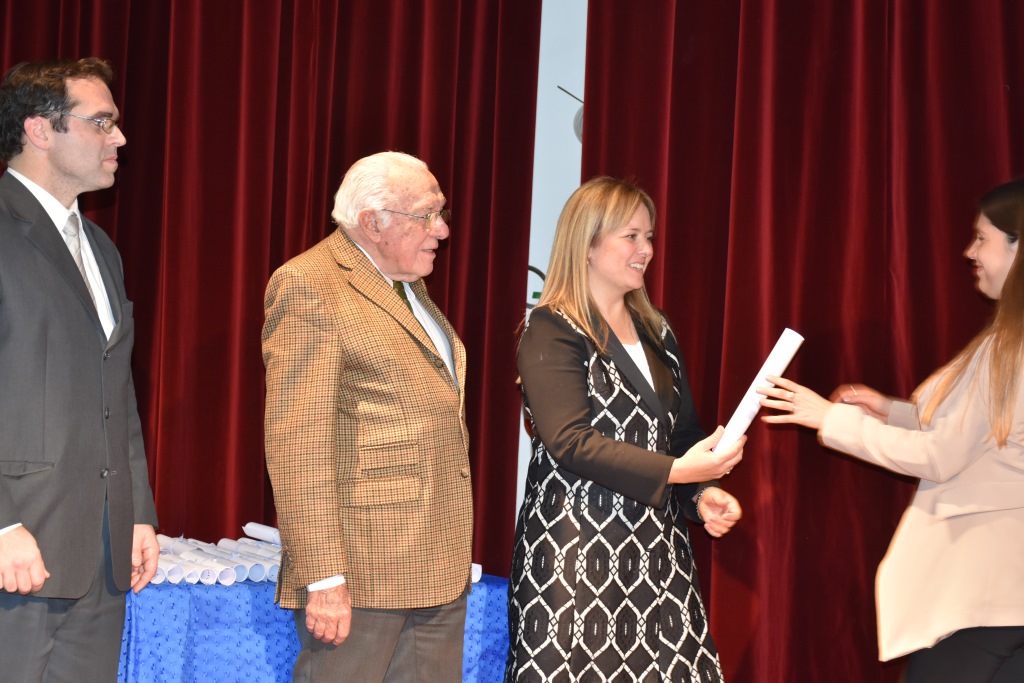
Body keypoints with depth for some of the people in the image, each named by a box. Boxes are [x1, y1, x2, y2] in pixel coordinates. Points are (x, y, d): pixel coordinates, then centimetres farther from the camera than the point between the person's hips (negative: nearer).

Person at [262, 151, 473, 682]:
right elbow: (296, 442, -16)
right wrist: (322, 576, -20)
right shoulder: (308, 285, -9)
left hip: (440, 571, 8)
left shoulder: (408, 285, 18)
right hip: (359, 577, -8)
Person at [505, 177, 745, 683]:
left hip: (655, 541, 6)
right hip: (575, 542, -6)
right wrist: (673, 471, -21)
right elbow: (570, 441, -16)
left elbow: (683, 433, 19)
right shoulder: (552, 331, -5)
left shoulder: (656, 332, 16)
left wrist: (703, 493, -1)